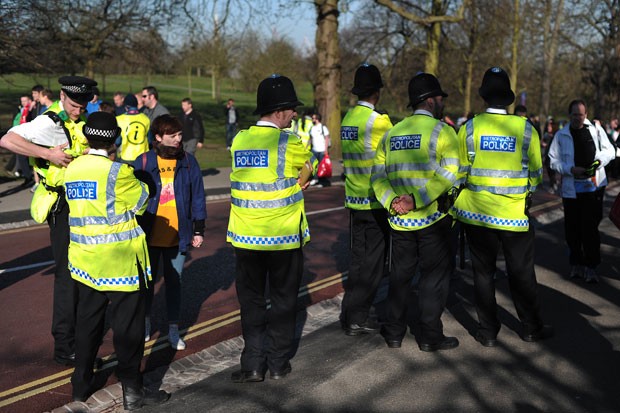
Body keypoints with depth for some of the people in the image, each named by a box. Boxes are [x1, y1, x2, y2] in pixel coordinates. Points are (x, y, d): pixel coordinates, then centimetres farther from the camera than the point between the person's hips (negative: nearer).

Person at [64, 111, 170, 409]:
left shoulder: (71, 169, 2)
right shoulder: (117, 171, -16)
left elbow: (79, 205, 10)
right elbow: (141, 199, -4)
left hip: (84, 259, 7)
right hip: (120, 261, -6)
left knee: (88, 321, 17)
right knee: (127, 325, 4)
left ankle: (82, 384, 29)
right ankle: (132, 390, 13)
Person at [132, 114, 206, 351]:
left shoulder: (188, 161, -2)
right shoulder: (143, 162, -6)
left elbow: (198, 197, 1)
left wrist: (199, 230, 0)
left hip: (178, 236, 0)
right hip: (149, 235, 0)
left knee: (174, 282, 10)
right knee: (147, 280, 16)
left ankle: (173, 328, 23)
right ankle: (145, 320, 37)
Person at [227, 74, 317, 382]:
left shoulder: (238, 140, 2)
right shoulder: (288, 143, -13)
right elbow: (311, 163, 4)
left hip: (245, 237, 4)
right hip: (284, 237, -3)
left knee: (251, 300, 14)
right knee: (283, 299, 12)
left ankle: (253, 364, 17)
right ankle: (278, 362, 22)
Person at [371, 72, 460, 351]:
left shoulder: (391, 133, 10)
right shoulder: (442, 131, -7)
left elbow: (378, 176, 2)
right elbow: (448, 174, -22)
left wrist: (392, 202, -9)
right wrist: (416, 199, -23)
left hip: (400, 220, 5)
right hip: (433, 218, -5)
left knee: (400, 275, 16)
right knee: (434, 276, 8)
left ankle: (394, 332, 24)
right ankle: (430, 336, 15)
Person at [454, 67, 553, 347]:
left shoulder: (469, 128, -7)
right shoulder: (526, 128, -6)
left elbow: (459, 173, -3)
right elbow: (536, 175, 1)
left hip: (477, 213, 0)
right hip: (515, 215, 0)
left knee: (483, 273, 12)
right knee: (521, 273, 14)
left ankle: (488, 332, 19)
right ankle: (531, 328, 29)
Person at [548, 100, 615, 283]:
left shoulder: (596, 129, 3)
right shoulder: (561, 135, 1)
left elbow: (609, 150, 9)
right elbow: (553, 160, -1)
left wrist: (599, 160, -11)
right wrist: (571, 169, -15)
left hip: (594, 185, 0)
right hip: (571, 187, 0)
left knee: (591, 227, 0)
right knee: (572, 228, 6)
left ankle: (591, 266, 10)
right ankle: (576, 263, 22)